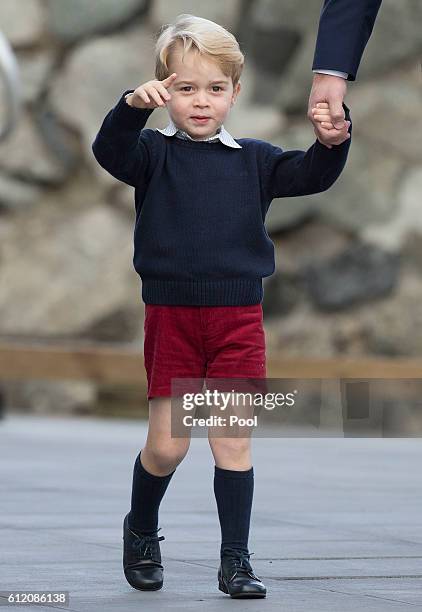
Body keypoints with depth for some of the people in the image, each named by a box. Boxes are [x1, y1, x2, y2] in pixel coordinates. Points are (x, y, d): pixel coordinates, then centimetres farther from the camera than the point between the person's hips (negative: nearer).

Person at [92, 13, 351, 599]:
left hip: (239, 315, 2)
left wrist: (334, 140, -21)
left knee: (234, 440, 1)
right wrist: (133, 105, -38)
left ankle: (236, 560, 8)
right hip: (171, 314, -2)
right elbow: (111, 151, -18)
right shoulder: (154, 153, 0)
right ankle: (141, 530, 28)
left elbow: (311, 174, -1)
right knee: (167, 444, 1)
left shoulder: (253, 159, 7)